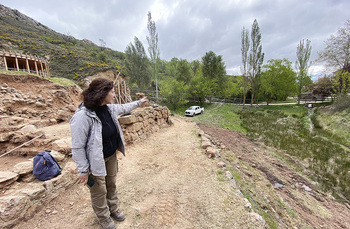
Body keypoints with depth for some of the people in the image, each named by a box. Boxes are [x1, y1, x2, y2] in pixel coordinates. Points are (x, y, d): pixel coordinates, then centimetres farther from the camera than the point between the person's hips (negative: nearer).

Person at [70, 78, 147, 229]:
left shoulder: (109, 108, -5)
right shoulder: (82, 116, -28)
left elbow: (123, 108, 17)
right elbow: (77, 147, -22)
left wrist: (139, 102, 27)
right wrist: (83, 171, -15)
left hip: (111, 156, 7)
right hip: (95, 161, -7)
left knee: (111, 184, 25)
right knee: (99, 191, 17)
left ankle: (113, 209, 52)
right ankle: (103, 217, 46)